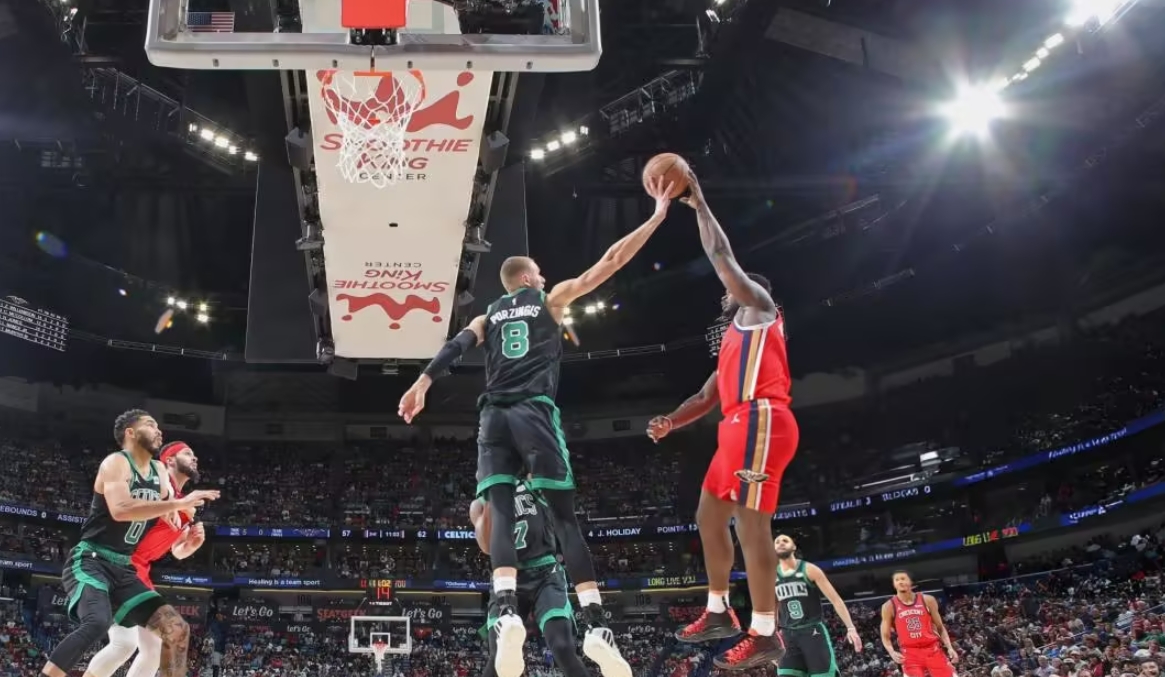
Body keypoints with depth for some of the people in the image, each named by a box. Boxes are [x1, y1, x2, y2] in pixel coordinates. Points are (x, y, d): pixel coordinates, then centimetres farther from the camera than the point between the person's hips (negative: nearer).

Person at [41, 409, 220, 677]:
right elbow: (120, 509, -28)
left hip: (123, 568, 8)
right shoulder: (116, 463, -10)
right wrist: (179, 504, -28)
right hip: (90, 562, -8)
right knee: (97, 622, -36)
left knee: (177, 629, -1)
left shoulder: (159, 471, 14)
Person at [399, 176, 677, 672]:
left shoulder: (487, 318, 25)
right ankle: (597, 626, -13)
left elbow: (455, 347, 6)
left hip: (494, 418, 3)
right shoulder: (552, 300, 17)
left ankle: (507, 612, -27)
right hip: (535, 413, -3)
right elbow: (610, 262, 14)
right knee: (564, 516, -5)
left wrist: (422, 384, -5)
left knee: (500, 513, -4)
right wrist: (657, 216, 19)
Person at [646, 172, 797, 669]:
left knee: (749, 520, -14)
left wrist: (697, 203, 10)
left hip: (759, 421, -10)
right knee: (709, 515, 13)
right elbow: (707, 397, 30)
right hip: (740, 425, 10)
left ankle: (766, 635, -13)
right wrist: (670, 422, 16)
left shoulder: (760, 307, 9)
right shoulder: (734, 339, 33)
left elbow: (721, 255, 1)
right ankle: (718, 612, 22)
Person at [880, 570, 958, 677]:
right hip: (910, 653, -2)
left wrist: (950, 648, -3)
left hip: (933, 649, 2)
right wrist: (892, 652, -15)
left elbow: (940, 627, 10)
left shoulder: (927, 600, 4)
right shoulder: (889, 606, 0)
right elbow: (885, 636, 3)